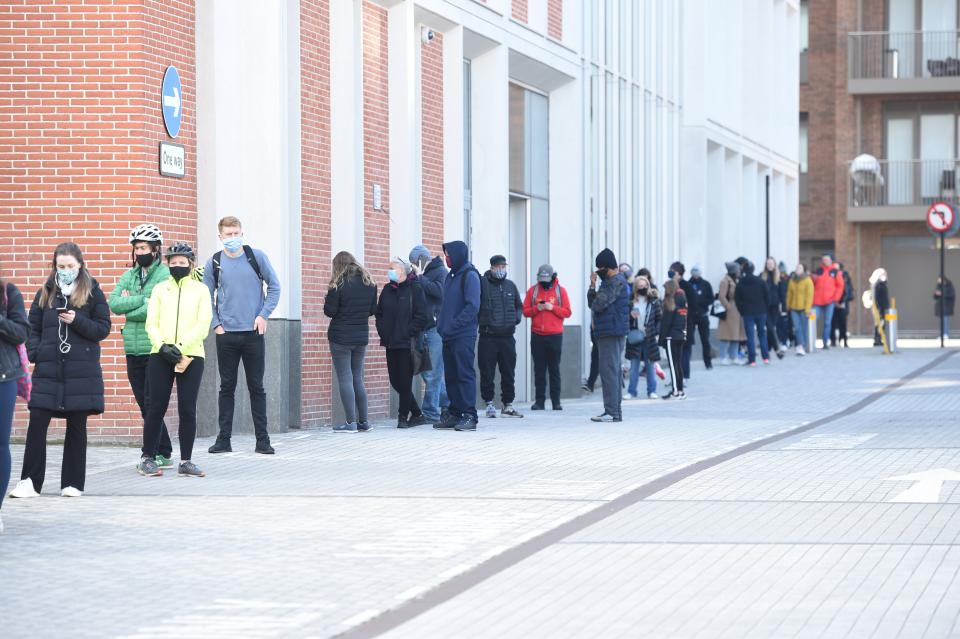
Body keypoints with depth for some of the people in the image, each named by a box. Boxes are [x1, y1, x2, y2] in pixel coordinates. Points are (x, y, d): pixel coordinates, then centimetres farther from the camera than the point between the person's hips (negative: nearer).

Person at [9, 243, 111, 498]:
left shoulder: (92, 292, 3)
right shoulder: (46, 292, 10)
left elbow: (103, 329, 1)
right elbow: (33, 327, 12)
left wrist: (77, 321, -14)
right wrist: (35, 353, -5)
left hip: (81, 371, -2)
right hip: (47, 369, 2)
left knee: (77, 426, 4)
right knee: (37, 422, -7)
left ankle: (72, 483, 11)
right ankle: (30, 481, -3)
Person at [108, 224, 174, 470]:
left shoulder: (165, 275, -6)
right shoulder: (129, 276, 14)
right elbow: (114, 303, 1)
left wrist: (129, 309, -5)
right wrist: (142, 300, -10)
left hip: (156, 350, -7)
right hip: (133, 350, 7)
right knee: (145, 406, 9)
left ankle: (152, 455, -2)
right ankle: (164, 454, 17)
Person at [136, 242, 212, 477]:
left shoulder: (200, 290, 7)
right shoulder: (160, 289, 11)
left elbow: (203, 325, -2)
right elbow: (151, 323, 4)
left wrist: (180, 347, -13)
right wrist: (163, 346, -14)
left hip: (191, 356, -1)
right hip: (160, 355, 1)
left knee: (187, 409, -2)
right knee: (156, 407, -1)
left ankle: (186, 461, 6)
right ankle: (147, 458, 8)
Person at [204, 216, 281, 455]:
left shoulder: (257, 257, 1)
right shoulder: (214, 263, 3)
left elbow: (274, 287, 6)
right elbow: (207, 298, 9)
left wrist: (264, 315, -4)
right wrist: (216, 325, -1)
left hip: (253, 333, -1)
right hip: (226, 335, 1)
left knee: (256, 387, 3)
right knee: (227, 387, 5)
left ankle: (262, 440, 7)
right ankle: (223, 439, 10)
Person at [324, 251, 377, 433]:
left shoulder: (339, 284, -12)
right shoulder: (369, 283, 6)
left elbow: (330, 311, -11)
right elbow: (373, 310, 12)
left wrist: (326, 301, 9)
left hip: (341, 337, -6)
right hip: (361, 336, 6)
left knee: (345, 379, -3)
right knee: (358, 379, 14)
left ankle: (351, 422, -7)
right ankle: (363, 421, 13)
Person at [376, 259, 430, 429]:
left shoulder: (414, 289, -6)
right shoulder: (387, 290, 12)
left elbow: (422, 316, -10)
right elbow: (379, 313, 19)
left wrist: (408, 333, -14)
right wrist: (382, 331, 4)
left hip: (407, 343, -6)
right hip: (391, 344, 6)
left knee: (404, 381, -4)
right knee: (395, 381, 7)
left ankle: (403, 416, 6)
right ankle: (417, 414, 18)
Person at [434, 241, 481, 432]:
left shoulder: (470, 276, -8)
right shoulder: (450, 276, 18)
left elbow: (472, 307, -15)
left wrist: (453, 325, -17)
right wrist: (441, 323, 9)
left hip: (464, 335, -8)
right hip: (448, 336, 8)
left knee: (465, 374, -9)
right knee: (451, 375, 9)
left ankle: (469, 416, -10)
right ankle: (455, 414, 13)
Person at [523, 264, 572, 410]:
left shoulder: (560, 290, 4)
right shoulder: (532, 291, 7)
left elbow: (567, 312, 2)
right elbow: (525, 310, 7)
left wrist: (553, 308, -12)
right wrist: (536, 308, -12)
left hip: (555, 335, -1)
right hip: (537, 336, 1)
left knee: (554, 369, 2)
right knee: (539, 369, 1)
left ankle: (556, 401, 5)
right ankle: (539, 401, 2)